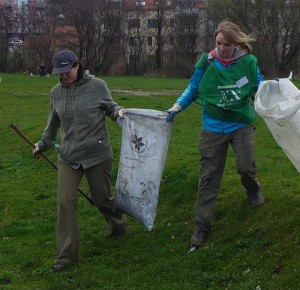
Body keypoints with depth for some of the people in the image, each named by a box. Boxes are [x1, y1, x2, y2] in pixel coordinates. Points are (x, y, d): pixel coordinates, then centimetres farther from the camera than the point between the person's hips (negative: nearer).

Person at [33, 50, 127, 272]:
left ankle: (118, 225, 46)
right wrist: (44, 143, 33)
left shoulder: (97, 86, -7)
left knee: (102, 198, 10)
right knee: (65, 201, -6)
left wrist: (118, 111, -18)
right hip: (68, 157, 3)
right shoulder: (56, 92, 5)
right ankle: (66, 255, 5)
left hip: (98, 155, -3)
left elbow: (110, 106, 6)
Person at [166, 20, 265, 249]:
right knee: (209, 176, 2)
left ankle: (253, 189, 29)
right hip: (214, 128, 0)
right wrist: (176, 108, -11)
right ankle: (202, 226, 12)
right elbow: (193, 90, 2)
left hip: (241, 125, 0)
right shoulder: (207, 62, -10)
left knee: (246, 167, -10)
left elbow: (259, 90, 4)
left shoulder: (249, 62, -9)